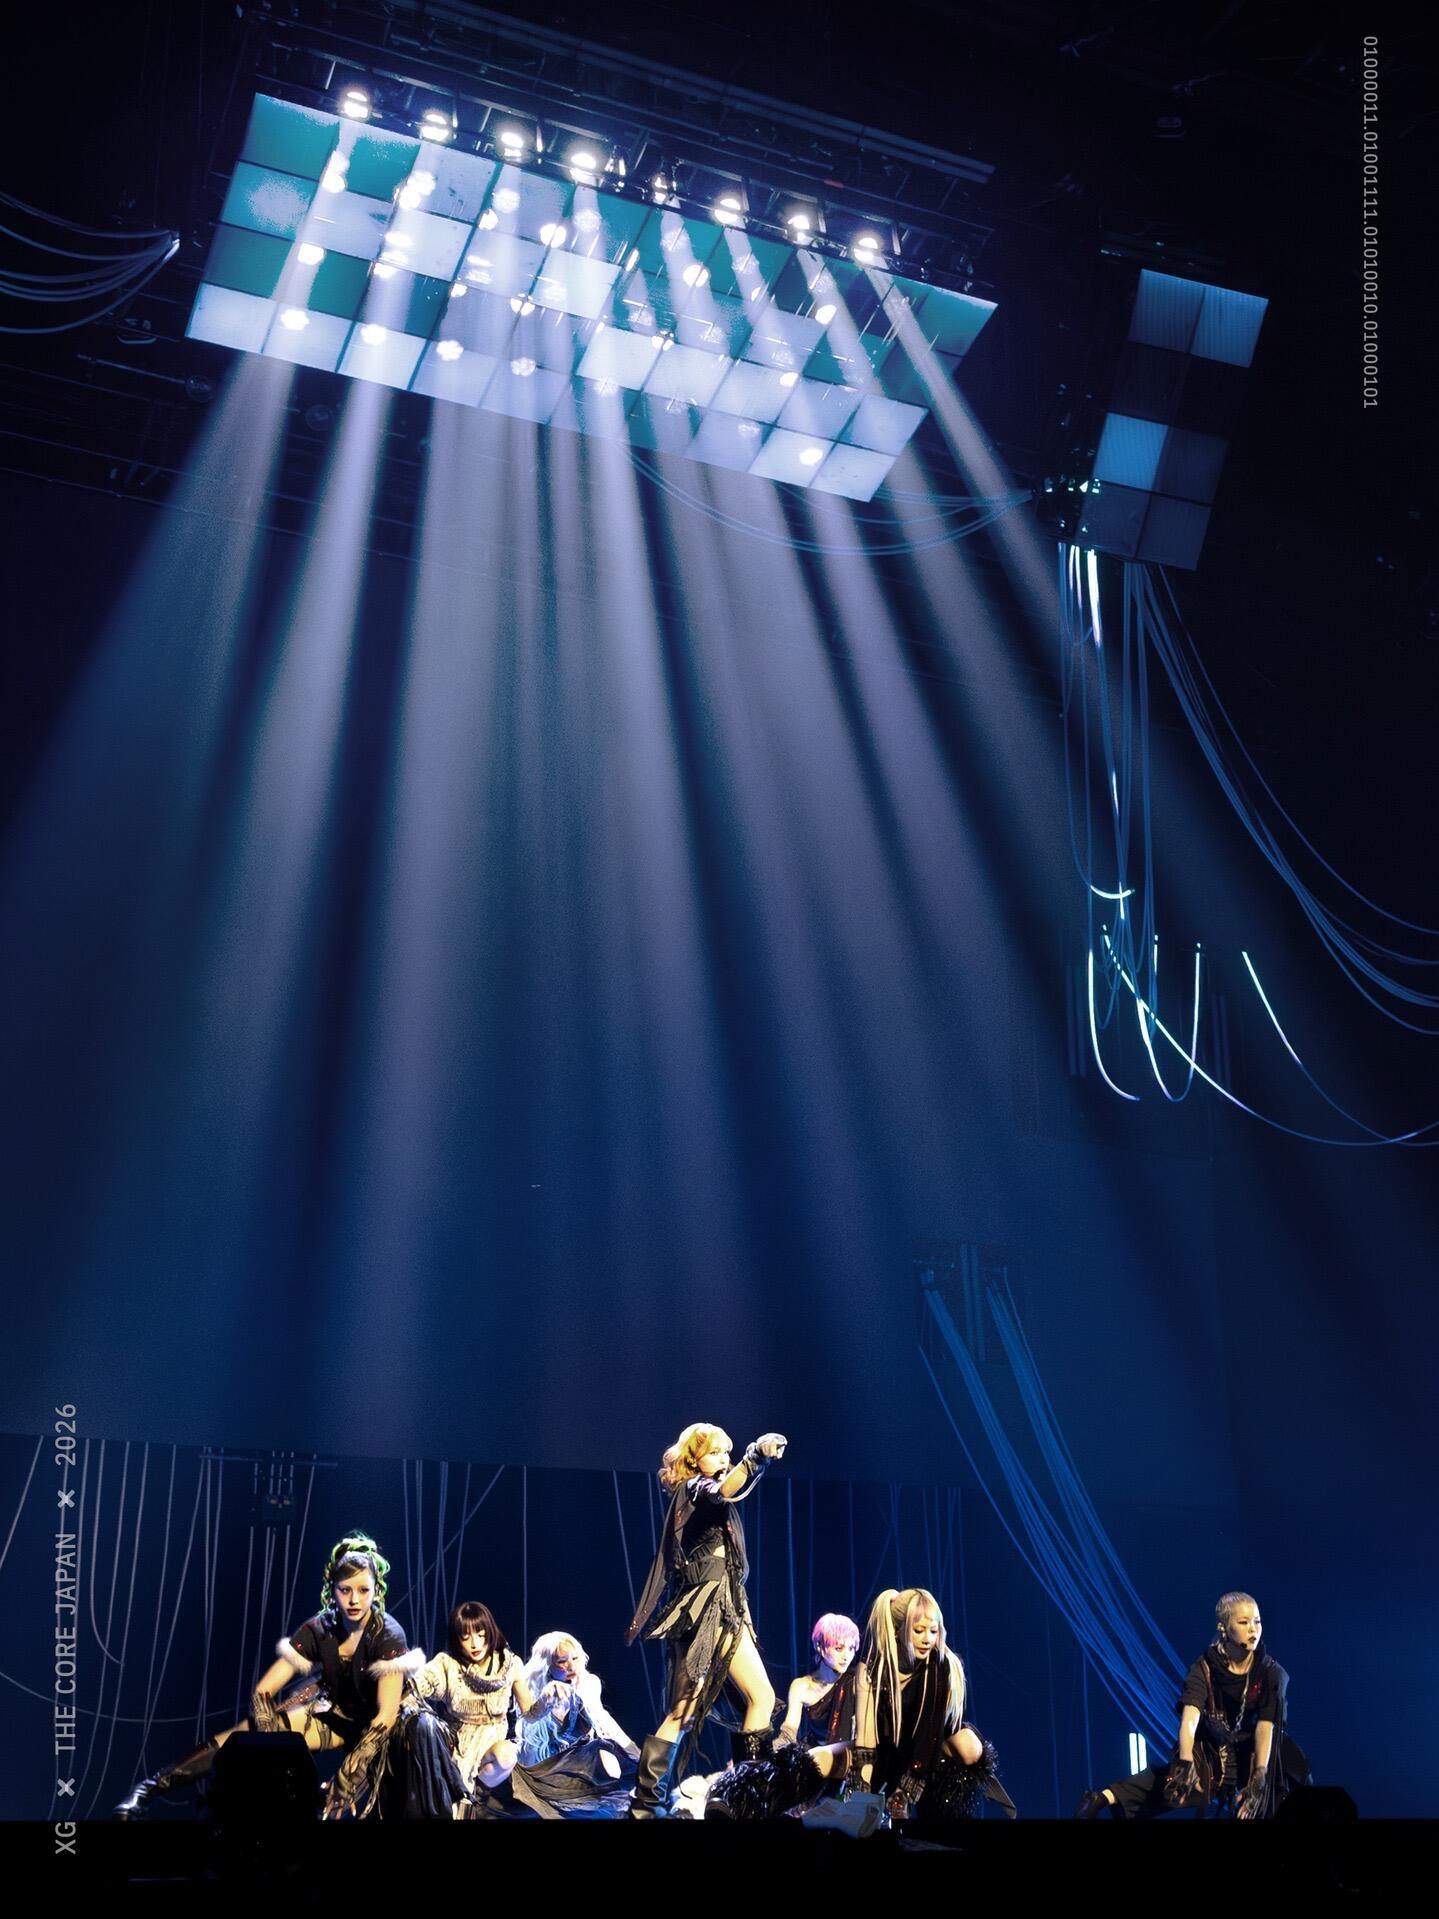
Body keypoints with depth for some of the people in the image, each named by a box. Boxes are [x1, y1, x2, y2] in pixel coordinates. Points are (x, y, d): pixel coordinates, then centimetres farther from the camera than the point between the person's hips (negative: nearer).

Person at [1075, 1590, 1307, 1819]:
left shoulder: (1272, 1673, -15)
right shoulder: (1205, 1667, -17)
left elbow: (1266, 1726, -25)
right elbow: (1190, 1715, -32)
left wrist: (1259, 1778, -37)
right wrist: (1185, 1762, -49)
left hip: (1253, 1754, 2)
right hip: (1211, 1752, -2)